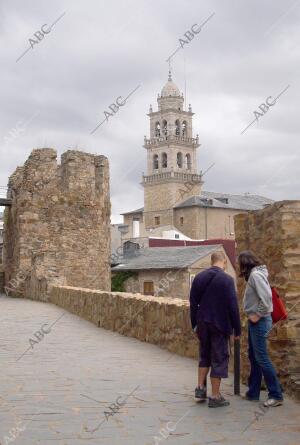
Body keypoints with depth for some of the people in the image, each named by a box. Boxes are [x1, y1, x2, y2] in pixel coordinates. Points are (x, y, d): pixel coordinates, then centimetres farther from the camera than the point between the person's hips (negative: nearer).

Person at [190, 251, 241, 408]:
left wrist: (195, 324, 14)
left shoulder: (199, 277, 3)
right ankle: (215, 397, 9)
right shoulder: (227, 279, -13)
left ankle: (200, 389, 22)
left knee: (204, 356, 22)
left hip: (203, 324, 5)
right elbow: (233, 306, -14)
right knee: (219, 359, 5)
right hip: (220, 325, -5)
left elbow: (193, 302, 7)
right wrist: (237, 329, -6)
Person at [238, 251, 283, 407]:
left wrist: (258, 315, -19)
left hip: (259, 321, -10)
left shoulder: (255, 275, -16)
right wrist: (253, 315, 7)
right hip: (255, 321, 10)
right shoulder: (254, 274, 13)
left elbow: (266, 296, -27)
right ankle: (253, 392, 22)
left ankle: (276, 395, -1)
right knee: (254, 357, 14)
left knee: (261, 358, -6)